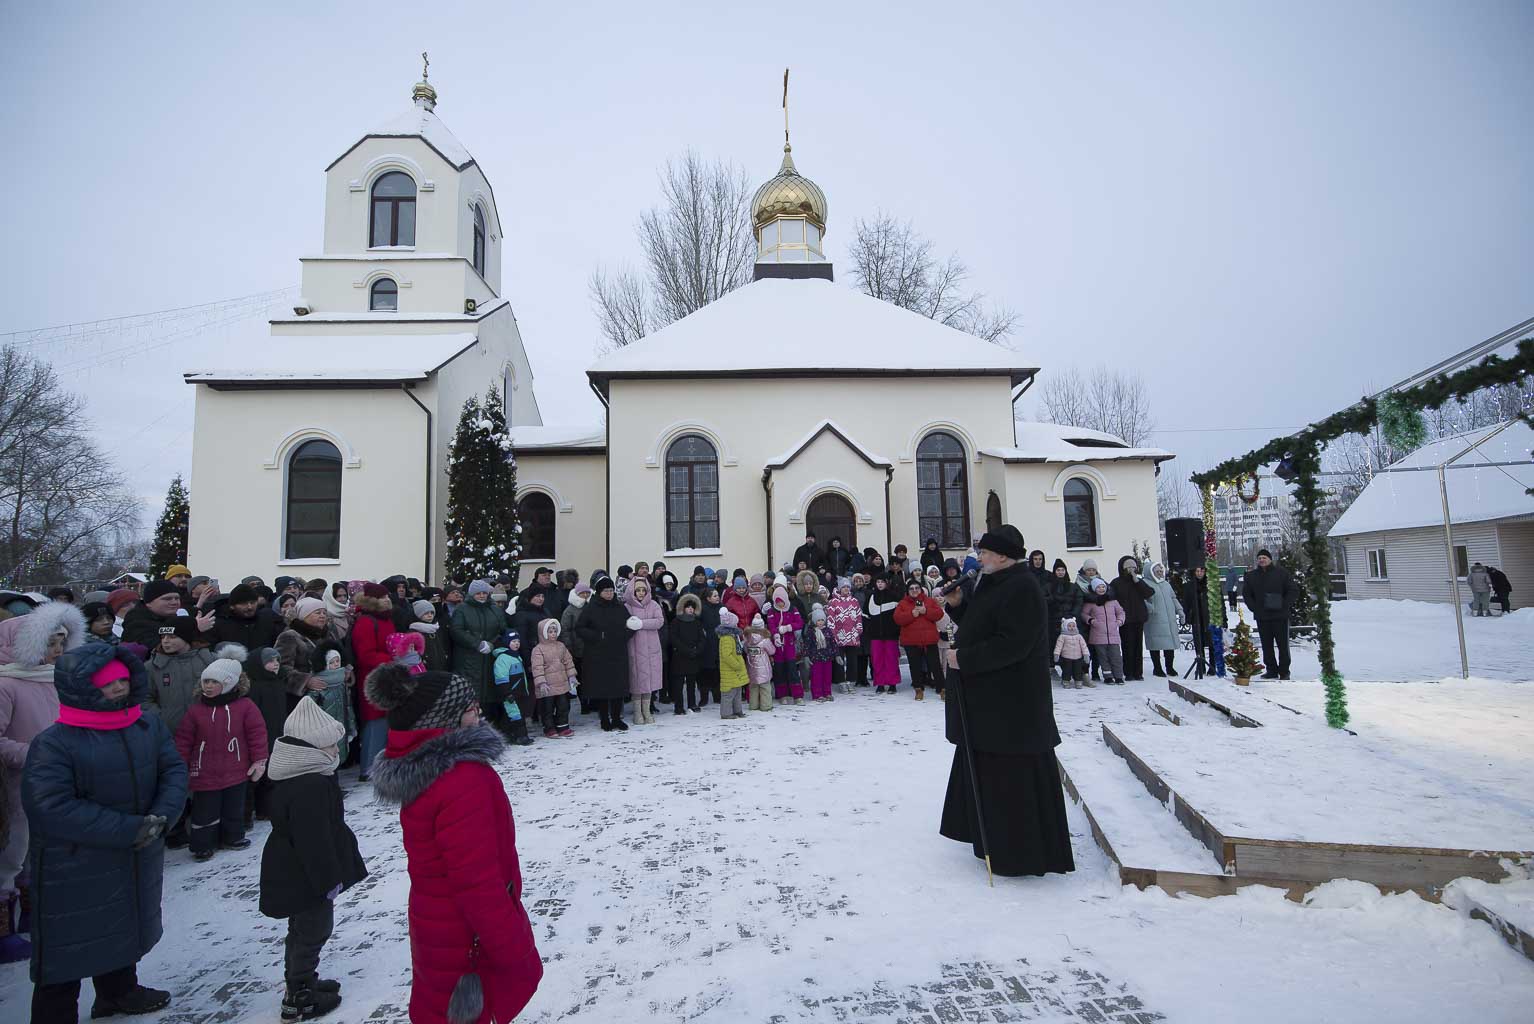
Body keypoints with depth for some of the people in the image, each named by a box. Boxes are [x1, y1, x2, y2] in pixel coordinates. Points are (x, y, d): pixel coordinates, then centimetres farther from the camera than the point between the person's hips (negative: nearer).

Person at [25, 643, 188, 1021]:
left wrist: (161, 814, -20)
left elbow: (174, 769, -2)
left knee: (125, 929, 26)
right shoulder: (54, 743, -22)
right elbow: (51, 809, -26)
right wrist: (129, 829, -28)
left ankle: (118, 992, 49)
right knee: (68, 948, 6)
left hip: (138, 860, 6)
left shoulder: (148, 725, -5)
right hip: (74, 872, -6)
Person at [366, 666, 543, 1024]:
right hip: (471, 939, -9)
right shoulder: (463, 781, -32)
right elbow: (477, 881, -29)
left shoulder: (417, 767, -3)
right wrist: (512, 949, -20)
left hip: (436, 924, 9)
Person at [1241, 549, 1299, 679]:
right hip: (1262, 617, 3)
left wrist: (1284, 606, -9)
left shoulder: (1281, 573, 0)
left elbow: (1294, 591, 1)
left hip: (1280, 616, -3)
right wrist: (1254, 608, 3)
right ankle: (1271, 670, 15)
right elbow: (1246, 594, 16)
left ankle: (1284, 672, 8)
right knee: (1267, 645, 7)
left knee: (1282, 644, 0)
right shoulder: (1251, 576, 9)